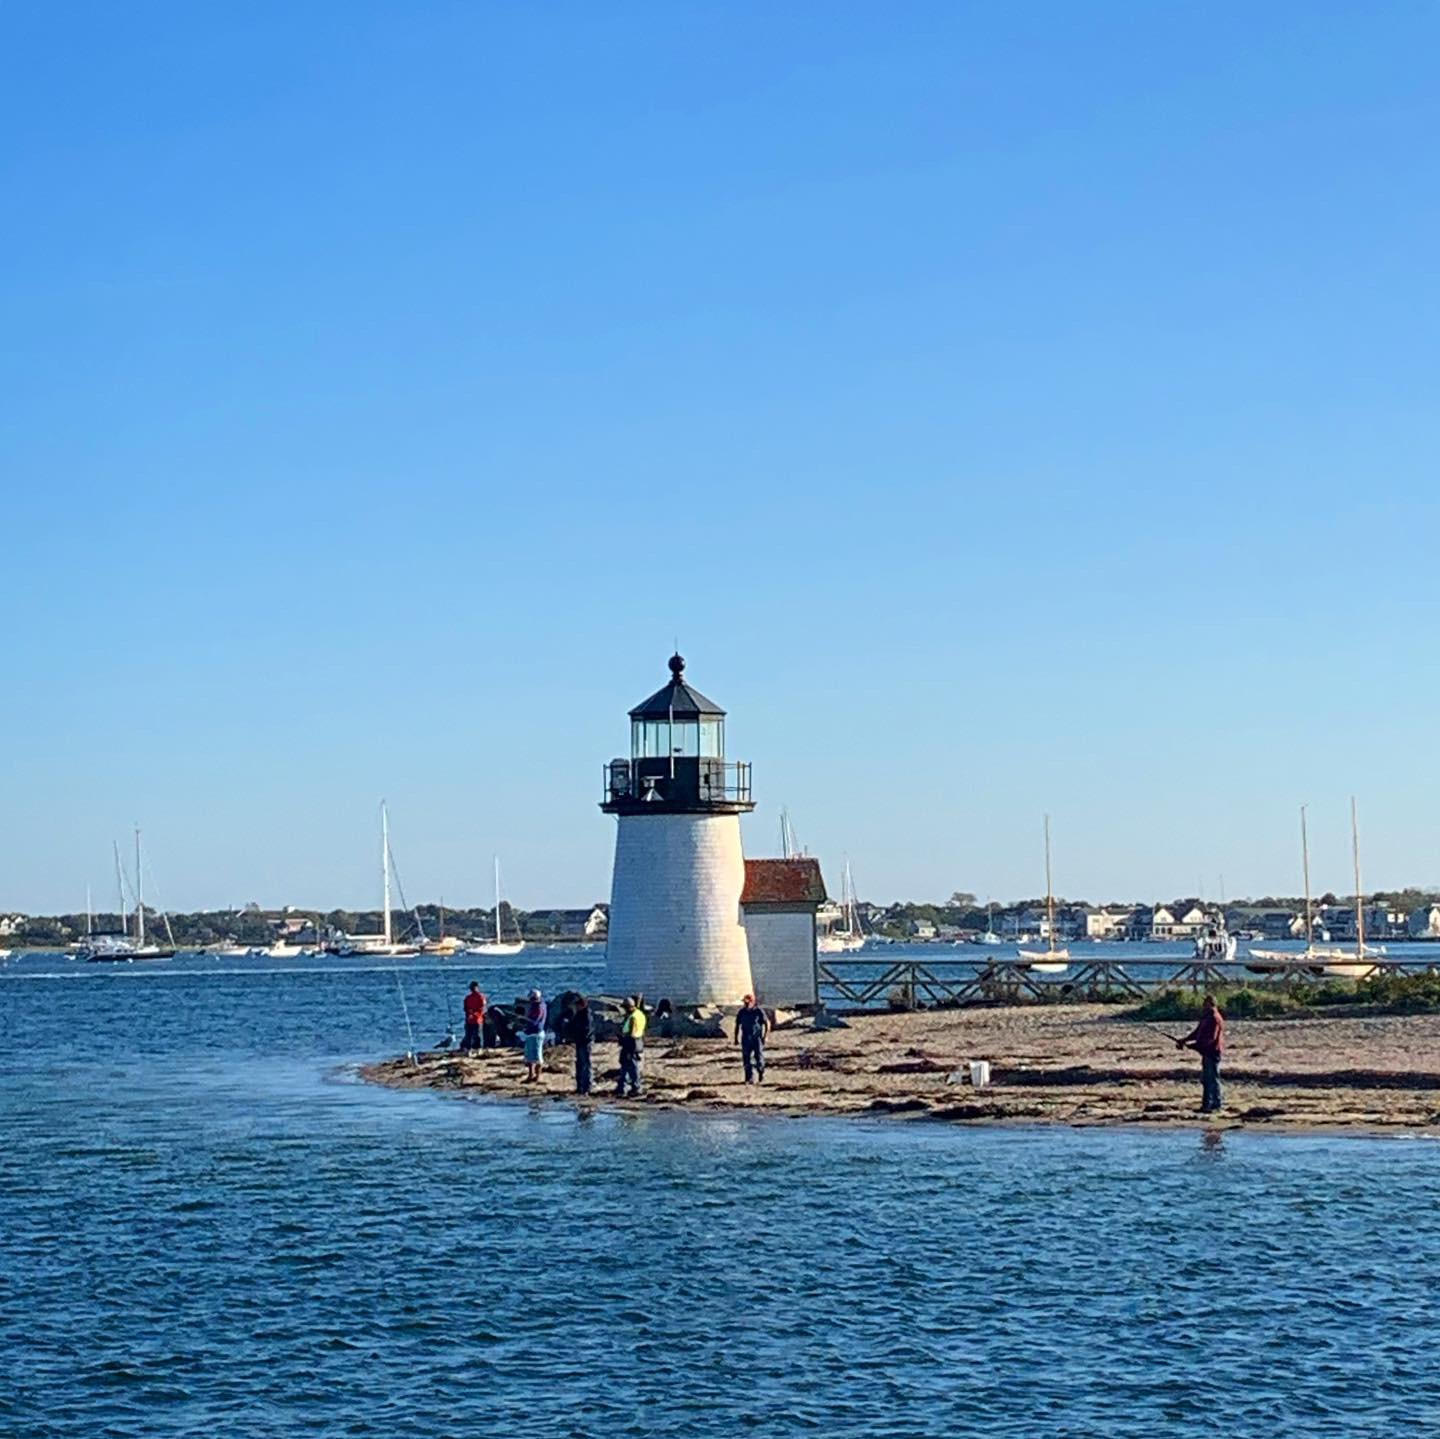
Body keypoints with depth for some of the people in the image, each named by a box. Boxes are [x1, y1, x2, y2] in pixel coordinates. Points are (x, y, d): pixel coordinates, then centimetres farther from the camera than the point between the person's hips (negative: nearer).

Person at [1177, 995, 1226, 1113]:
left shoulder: (1215, 1019, -17)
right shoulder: (1206, 1018, 16)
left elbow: (1210, 1039, -24)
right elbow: (1197, 1033, 21)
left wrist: (1193, 1045, -24)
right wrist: (1183, 1041, 10)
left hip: (1212, 1052, -10)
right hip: (1207, 1052, 10)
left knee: (1212, 1079, -6)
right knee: (1205, 1079, 14)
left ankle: (1216, 1106, -2)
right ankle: (1207, 1105, 20)